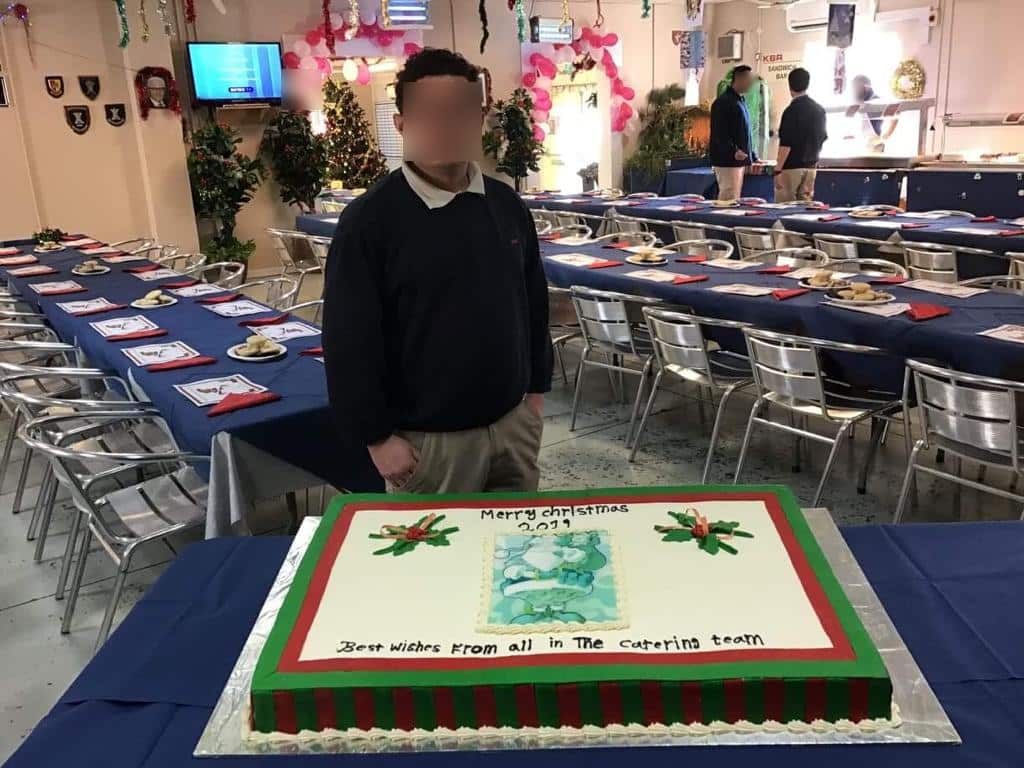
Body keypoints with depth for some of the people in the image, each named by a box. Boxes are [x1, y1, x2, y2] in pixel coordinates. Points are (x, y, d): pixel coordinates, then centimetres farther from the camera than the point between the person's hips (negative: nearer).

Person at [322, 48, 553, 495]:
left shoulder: (506, 205, 3)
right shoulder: (368, 222, -14)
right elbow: (350, 342, -13)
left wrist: (536, 390, 12)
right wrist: (378, 437, -13)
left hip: (512, 421, 5)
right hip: (430, 437, -5)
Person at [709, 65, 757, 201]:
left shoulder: (740, 101, 18)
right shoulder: (723, 102, -12)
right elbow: (719, 134, -20)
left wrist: (752, 157, 25)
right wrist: (734, 151, -32)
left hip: (739, 160, 10)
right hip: (727, 160, -10)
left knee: (735, 199, 11)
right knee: (728, 200, -11)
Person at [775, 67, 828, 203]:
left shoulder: (792, 110, -14)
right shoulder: (819, 109, 9)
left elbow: (786, 144, -18)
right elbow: (823, 137, 17)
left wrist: (778, 170, -17)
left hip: (791, 166, -7)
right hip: (811, 166, 7)